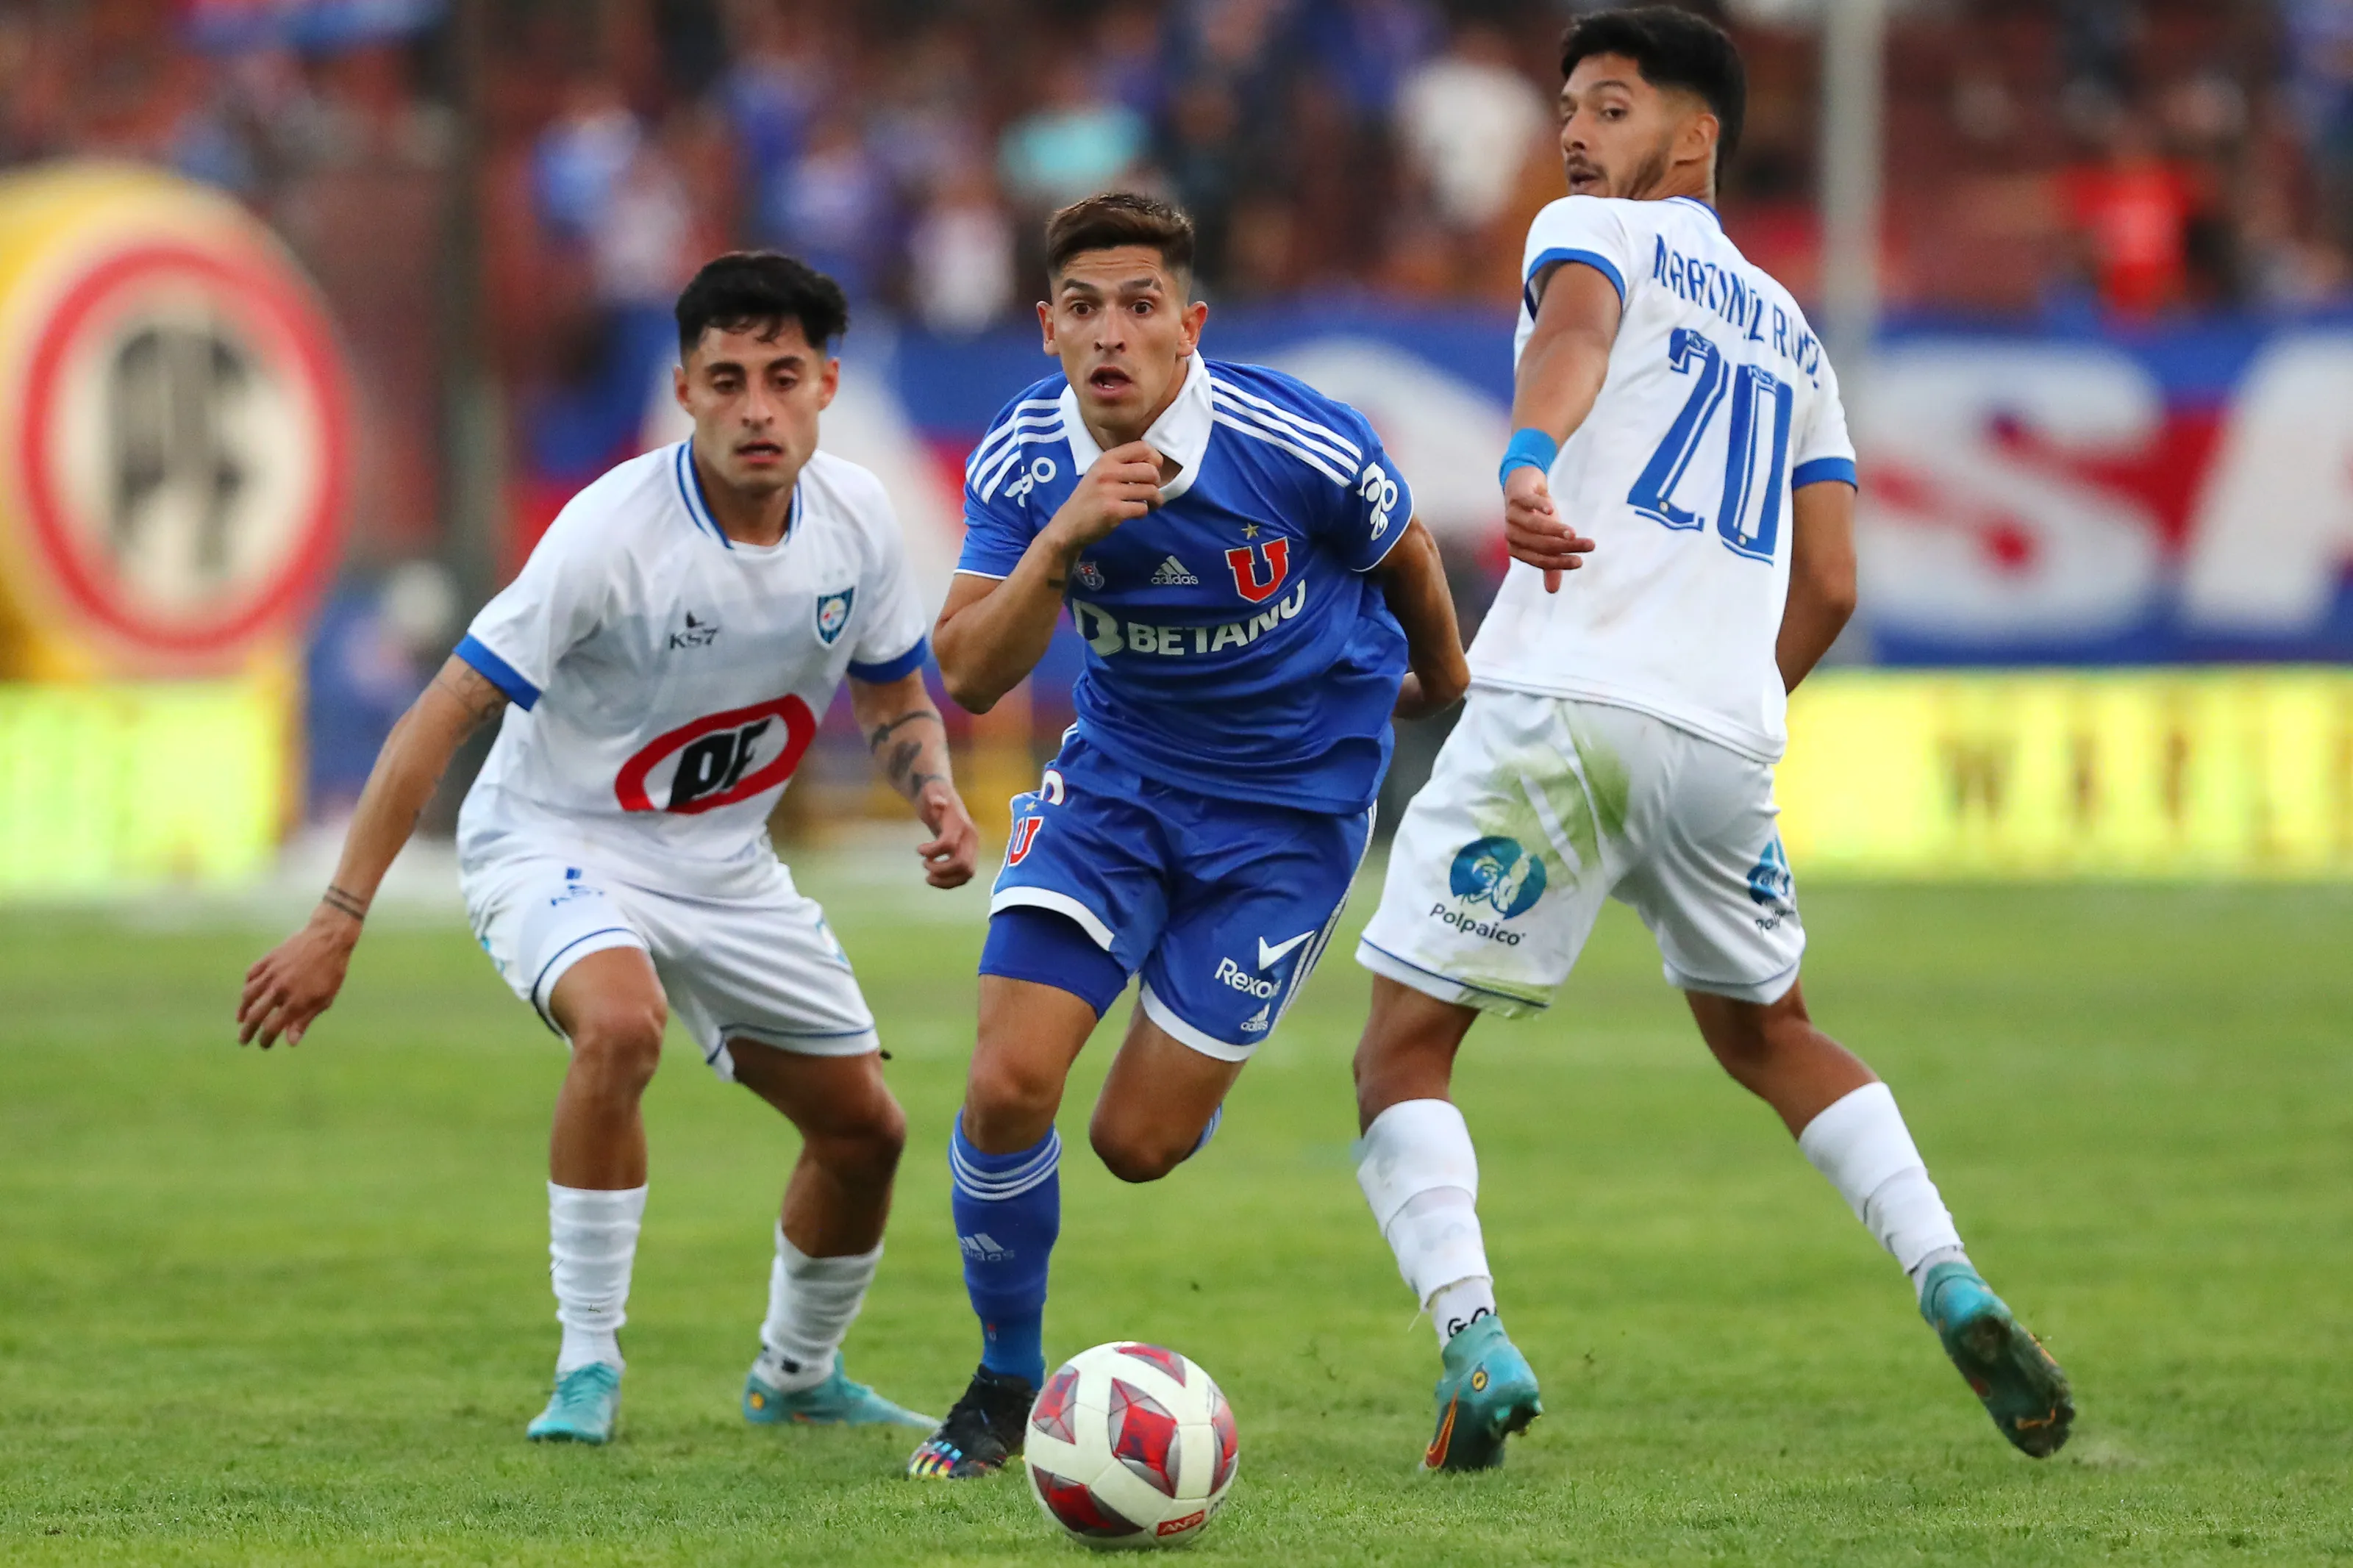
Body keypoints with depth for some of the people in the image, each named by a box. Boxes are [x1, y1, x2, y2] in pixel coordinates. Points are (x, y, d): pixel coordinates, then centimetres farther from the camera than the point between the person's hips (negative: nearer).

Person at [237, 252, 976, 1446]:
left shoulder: (855, 518, -9)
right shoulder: (613, 533, -27)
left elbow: (895, 703, 9)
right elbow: (443, 716, -25)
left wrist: (935, 796, -15)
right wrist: (338, 922, -29)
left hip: (723, 865, 6)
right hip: (554, 843, -6)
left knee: (864, 1128, 8)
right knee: (620, 1025, -36)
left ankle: (798, 1375, 36)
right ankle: (586, 1369, -23)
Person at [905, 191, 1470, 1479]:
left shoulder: (1299, 448, -23)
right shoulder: (1023, 464, -14)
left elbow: (1402, 552, 0)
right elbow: (967, 678, -20)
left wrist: (1442, 679, 19)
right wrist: (1062, 539, -35)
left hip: (1291, 800, -2)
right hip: (1120, 770, 2)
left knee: (1137, 1144, -3)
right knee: (1009, 1085, -15)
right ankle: (1008, 1379, 10)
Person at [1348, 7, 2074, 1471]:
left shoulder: (1594, 232, 9)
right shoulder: (1790, 334, 27)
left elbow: (1572, 329, -17)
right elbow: (1830, 589, 22)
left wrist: (1528, 463, -37)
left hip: (1562, 704, -6)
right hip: (1725, 734, 6)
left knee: (1404, 1052, 0)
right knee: (1769, 1033, 27)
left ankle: (1473, 1338, -21)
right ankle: (1953, 1283, 9)